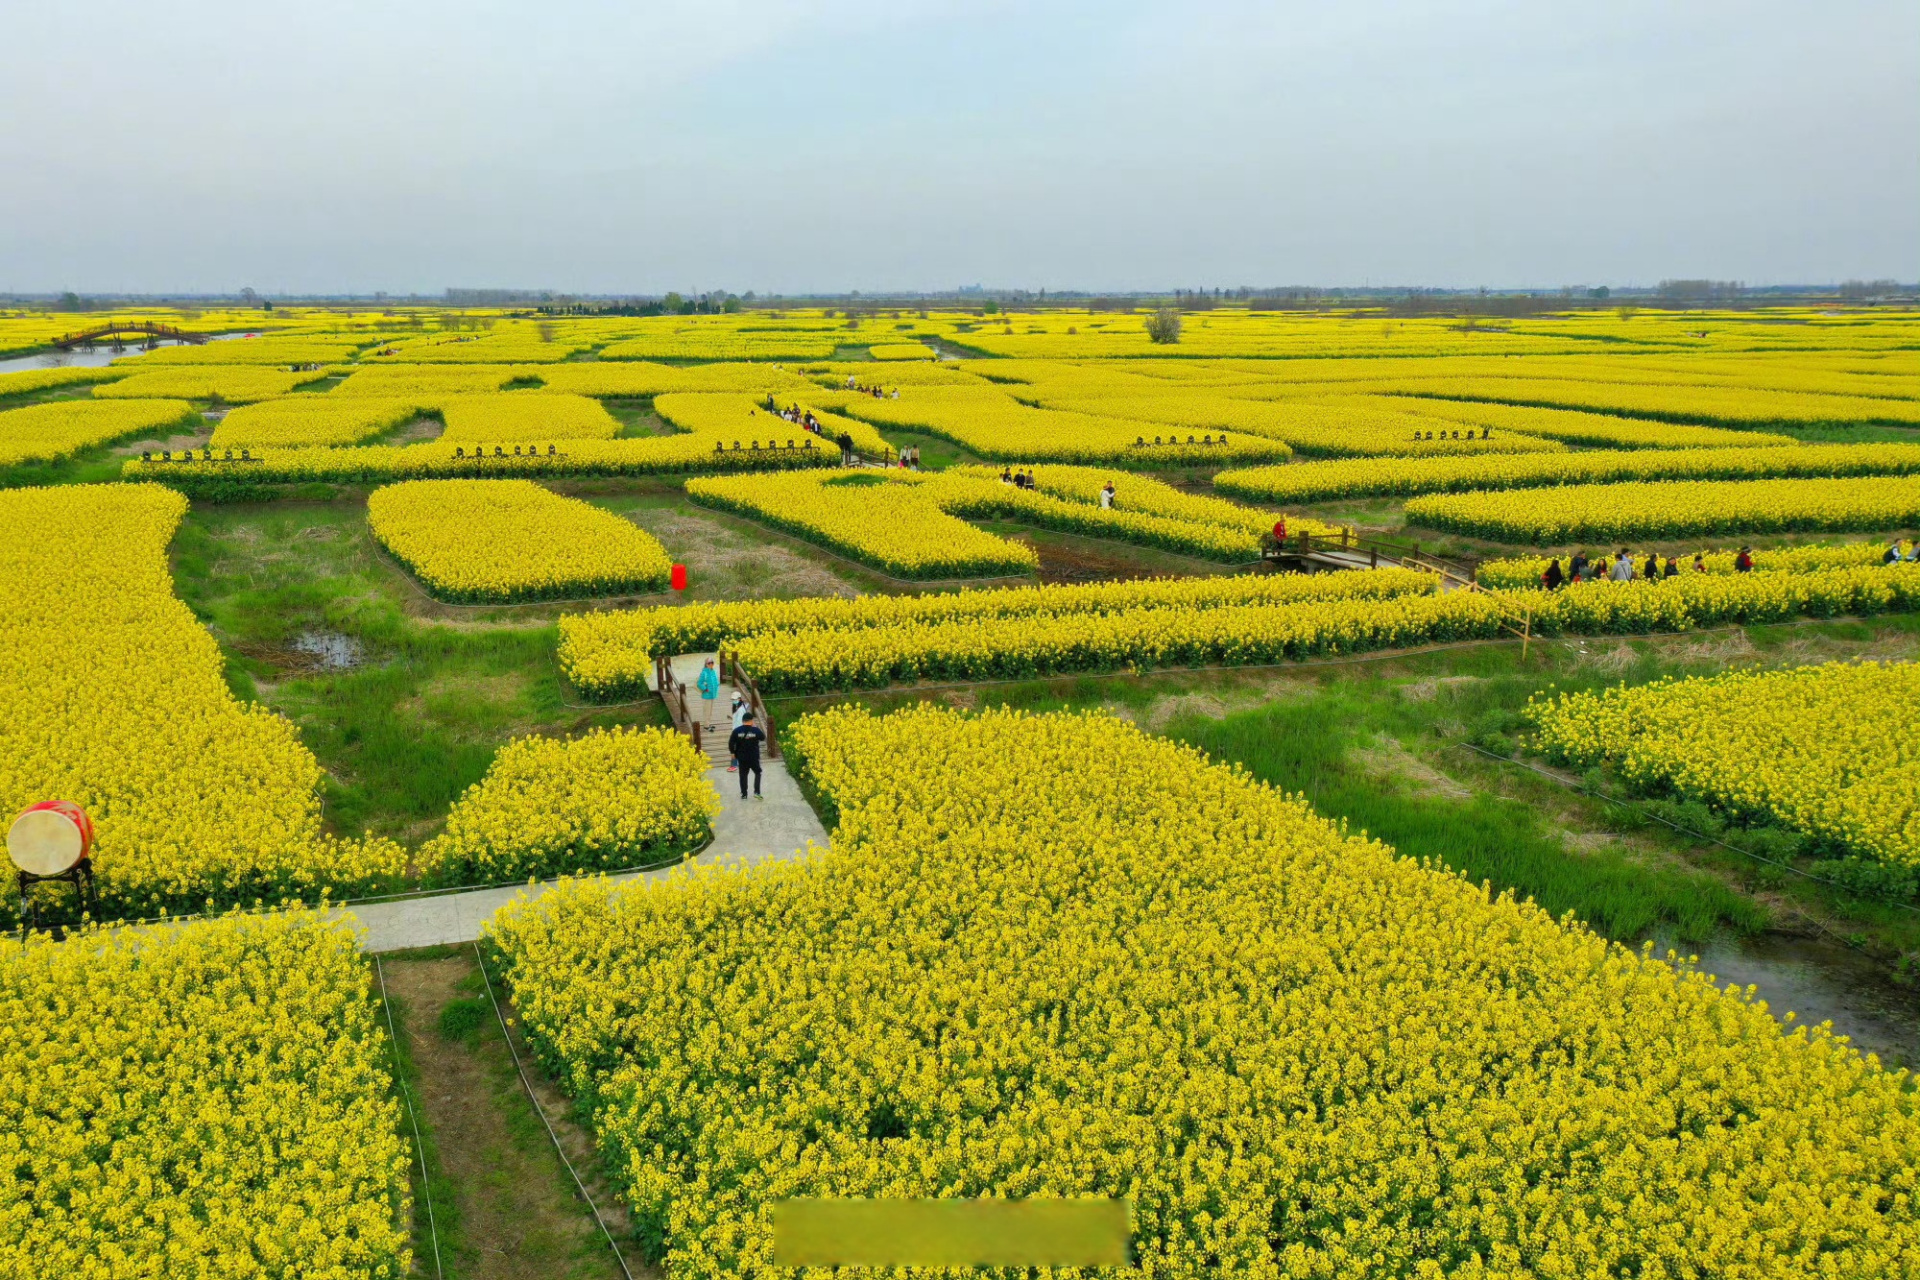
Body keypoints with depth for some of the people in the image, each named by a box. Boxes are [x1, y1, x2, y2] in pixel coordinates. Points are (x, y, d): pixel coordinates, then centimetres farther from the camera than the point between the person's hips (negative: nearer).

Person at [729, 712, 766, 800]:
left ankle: (744, 794, 14)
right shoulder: (755, 730, -11)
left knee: (743, 775, 12)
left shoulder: (737, 731, -6)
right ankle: (756, 792, 2)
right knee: (757, 773, 14)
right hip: (754, 757, -1)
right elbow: (763, 738, 6)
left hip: (742, 757, 1)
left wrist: (733, 752, 10)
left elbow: (731, 743, -4)